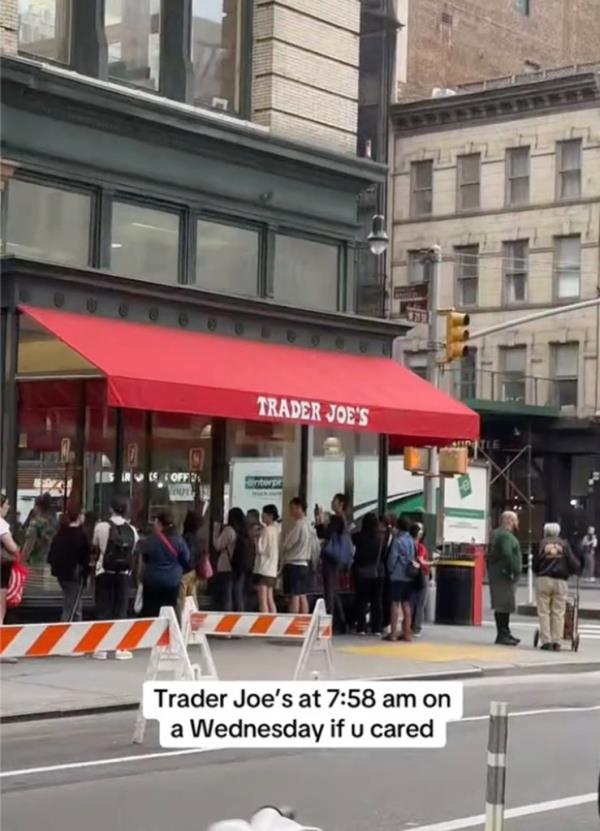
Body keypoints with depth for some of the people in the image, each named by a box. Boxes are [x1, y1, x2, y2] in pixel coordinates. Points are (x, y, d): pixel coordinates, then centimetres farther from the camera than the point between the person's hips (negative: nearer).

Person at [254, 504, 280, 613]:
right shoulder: (277, 529, 11)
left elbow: (260, 549, -16)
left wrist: (257, 536, -6)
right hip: (272, 569, 9)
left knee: (262, 600, -10)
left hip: (263, 569, -9)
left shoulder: (267, 530, -13)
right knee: (270, 600, 13)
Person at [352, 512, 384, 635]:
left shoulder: (358, 536, -11)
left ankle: (361, 627, 3)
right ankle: (376, 628, 8)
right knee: (376, 601, 8)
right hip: (377, 572, 1)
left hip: (362, 572, -1)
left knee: (361, 601, 6)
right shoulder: (382, 537, -6)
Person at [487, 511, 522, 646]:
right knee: (503, 605, -8)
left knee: (505, 605, 16)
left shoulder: (498, 534, 19)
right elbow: (507, 554, -28)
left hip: (501, 575, 11)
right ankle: (502, 635, -8)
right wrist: (513, 570, -22)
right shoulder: (505, 536, -15)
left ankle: (505, 633, 24)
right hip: (504, 575, -11)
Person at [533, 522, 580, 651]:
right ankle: (556, 641, 1)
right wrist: (574, 571, 21)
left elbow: (535, 564, 4)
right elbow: (574, 563, 1)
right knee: (558, 613, 4)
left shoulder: (542, 544, 5)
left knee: (544, 612, 4)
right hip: (561, 582, 1)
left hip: (543, 580, 0)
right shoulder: (564, 545, 5)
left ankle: (546, 641, -2)